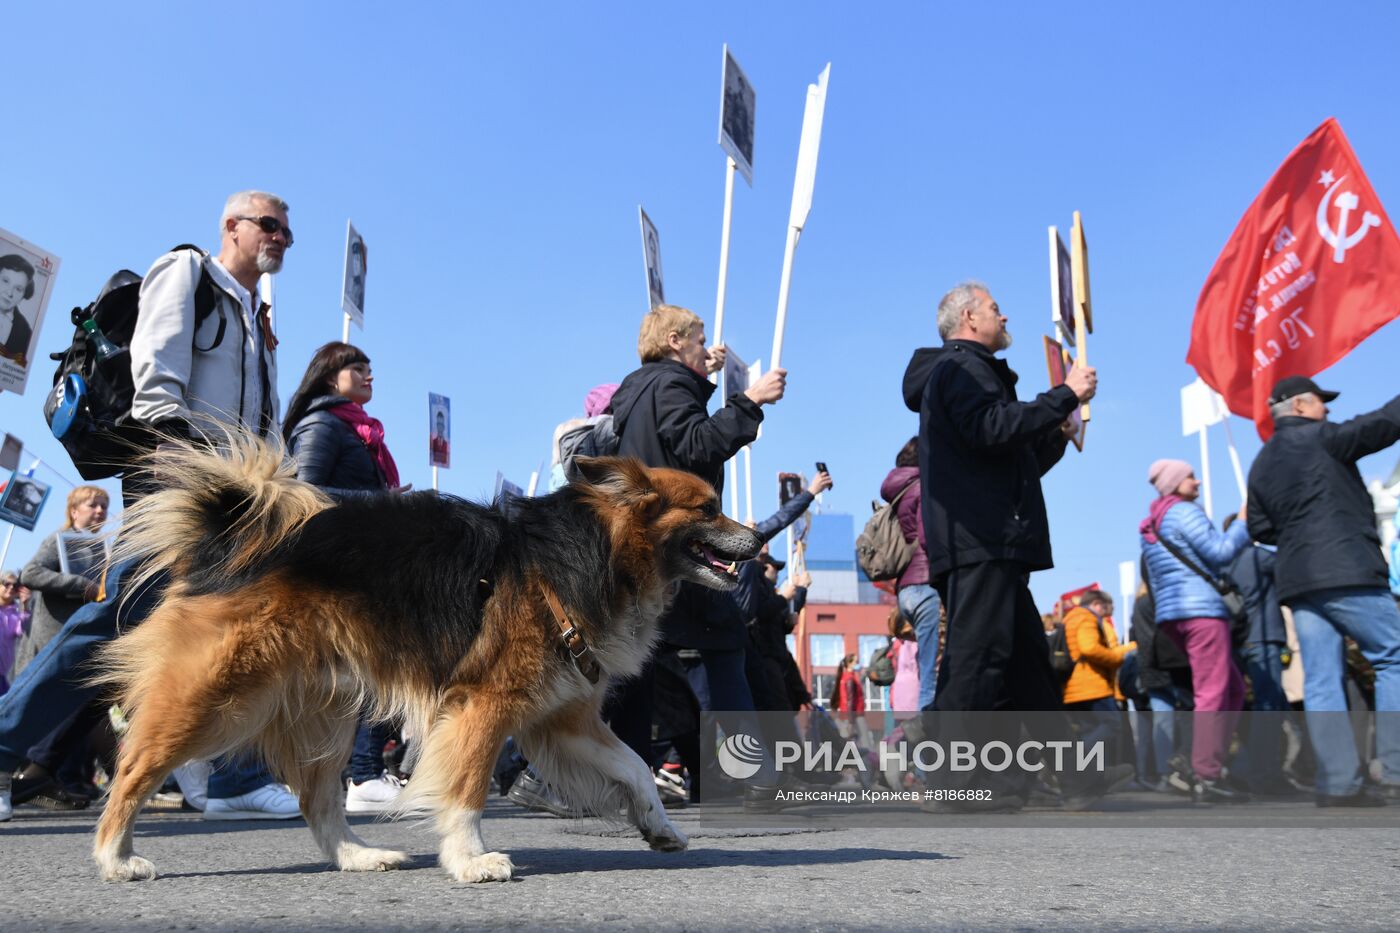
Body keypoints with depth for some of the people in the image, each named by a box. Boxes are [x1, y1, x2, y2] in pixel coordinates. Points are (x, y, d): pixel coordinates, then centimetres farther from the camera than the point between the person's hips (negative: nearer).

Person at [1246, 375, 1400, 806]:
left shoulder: (1261, 464, 19)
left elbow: (1259, 528, 18)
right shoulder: (1318, 437, -2)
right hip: (1345, 571, -7)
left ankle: (1338, 784, -1)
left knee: (1320, 682, 2)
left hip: (1297, 578, 7)